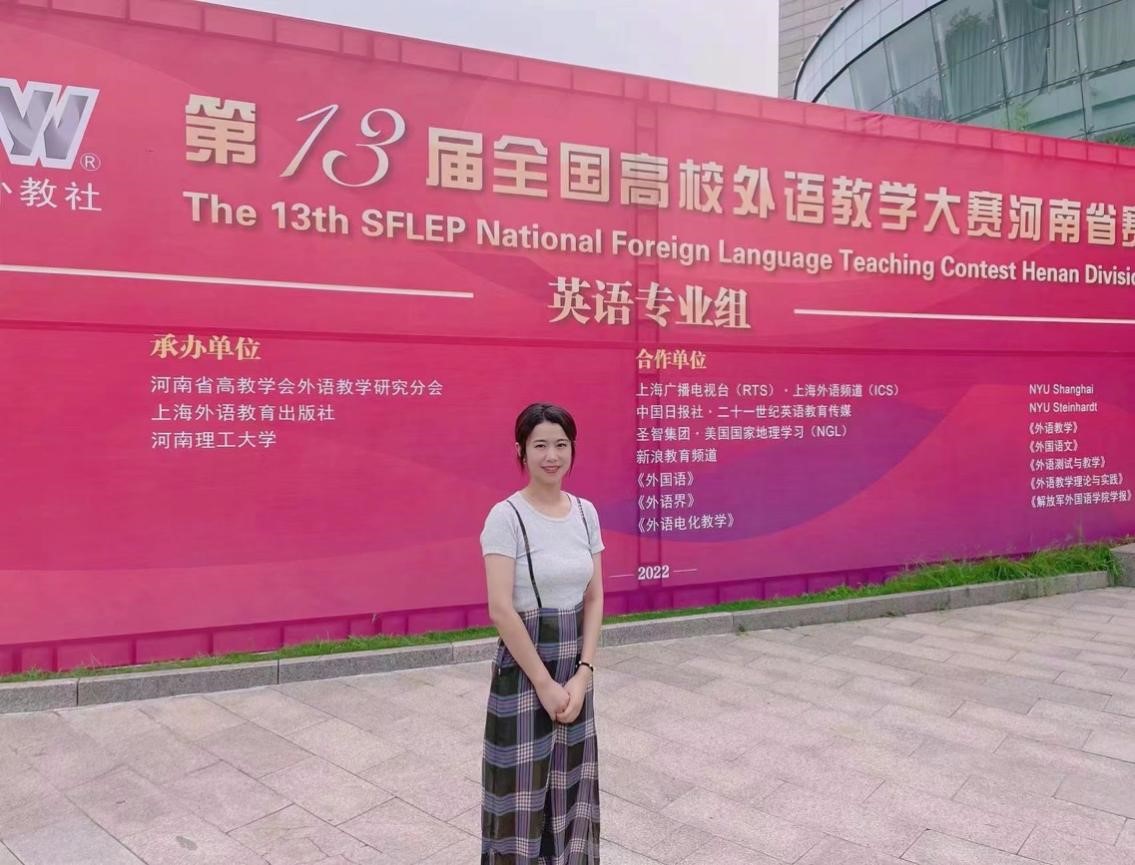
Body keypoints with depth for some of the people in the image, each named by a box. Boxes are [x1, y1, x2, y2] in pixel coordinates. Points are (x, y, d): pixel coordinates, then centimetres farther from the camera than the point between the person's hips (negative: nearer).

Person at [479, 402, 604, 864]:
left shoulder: (586, 512, 3)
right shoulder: (506, 516, -14)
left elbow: (594, 599, 3)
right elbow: (501, 609, -17)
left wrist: (583, 673, -6)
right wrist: (544, 682, -15)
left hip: (575, 668, 5)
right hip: (524, 667, -5)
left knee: (571, 786, 15)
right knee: (525, 787, 6)